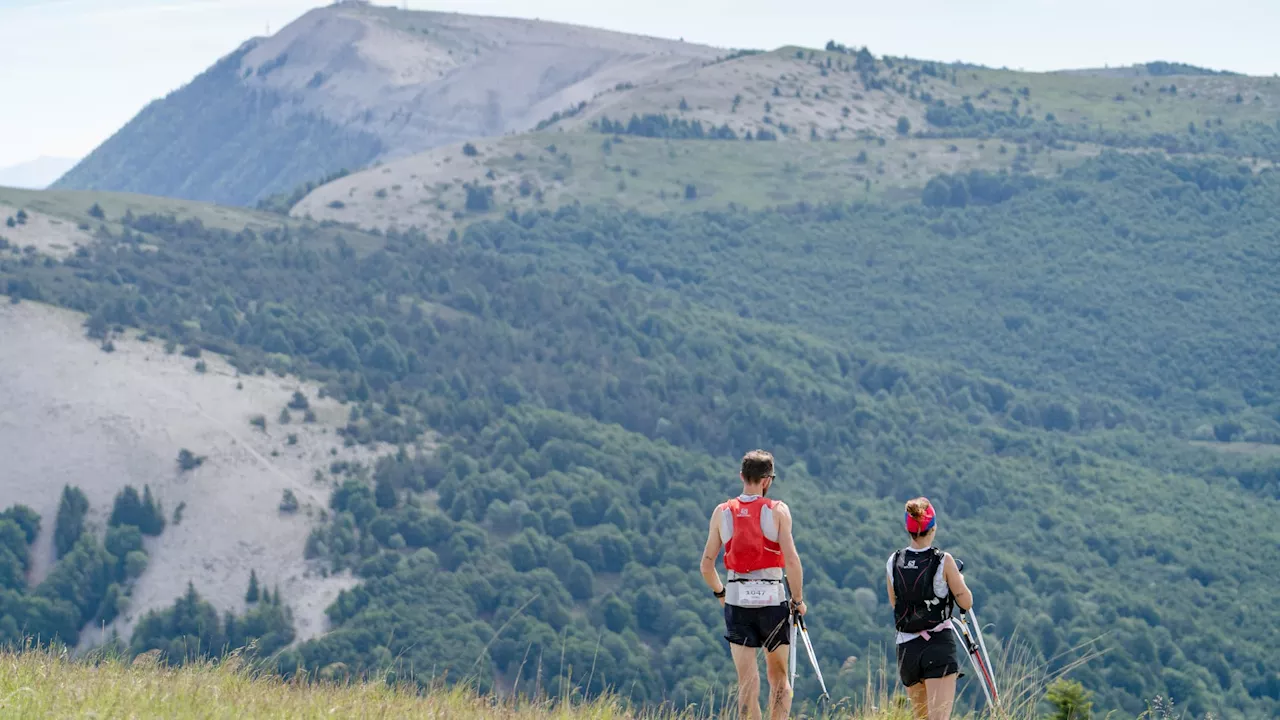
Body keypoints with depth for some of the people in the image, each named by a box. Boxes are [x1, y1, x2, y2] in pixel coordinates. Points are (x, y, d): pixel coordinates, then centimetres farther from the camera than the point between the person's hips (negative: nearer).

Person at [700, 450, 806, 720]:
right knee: (778, 676, 13)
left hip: (737, 602, 2)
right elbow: (791, 560, -11)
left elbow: (706, 565, 5)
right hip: (772, 599, -1)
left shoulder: (722, 512, 4)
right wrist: (798, 600, 1)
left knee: (747, 680, 3)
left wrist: (720, 593, 22)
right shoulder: (778, 510, -4)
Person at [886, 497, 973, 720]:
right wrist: (959, 580, 16)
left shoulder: (893, 562, 3)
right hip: (939, 645, -4)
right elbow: (966, 602, -2)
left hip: (907, 647, 4)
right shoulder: (943, 561, -9)